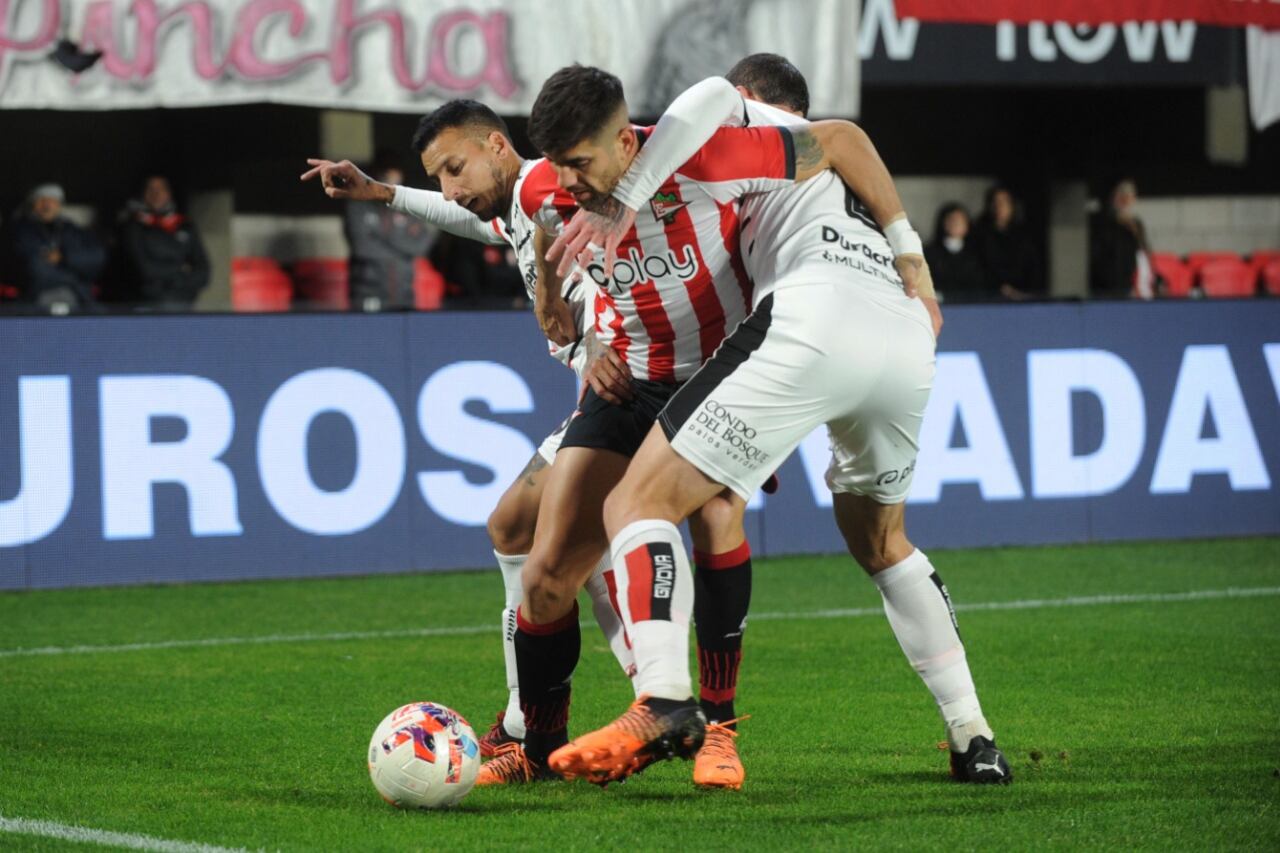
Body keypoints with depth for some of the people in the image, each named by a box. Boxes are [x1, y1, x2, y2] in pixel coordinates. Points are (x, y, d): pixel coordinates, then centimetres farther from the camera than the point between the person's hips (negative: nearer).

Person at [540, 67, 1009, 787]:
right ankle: (974, 739, 24)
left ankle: (663, 703, -24)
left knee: (640, 504, -3)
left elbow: (714, 98, -2)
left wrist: (623, 201, -4)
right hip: (907, 343, 7)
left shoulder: (767, 134, 20)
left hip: (814, 317, -7)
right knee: (881, 544, 32)